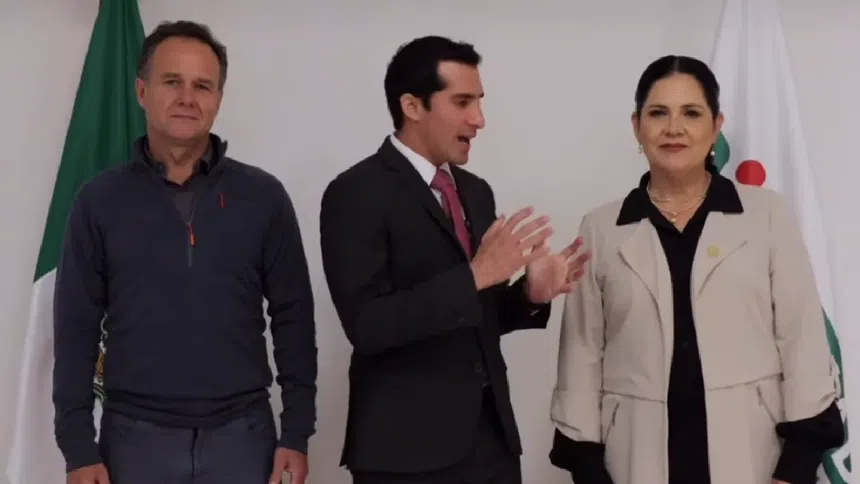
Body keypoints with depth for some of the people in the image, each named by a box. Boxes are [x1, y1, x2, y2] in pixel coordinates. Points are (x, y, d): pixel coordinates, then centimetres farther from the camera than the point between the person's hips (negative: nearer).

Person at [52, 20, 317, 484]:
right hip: (136, 436, 0)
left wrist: (296, 434, -2)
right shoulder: (100, 199, 0)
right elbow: (76, 328, 1)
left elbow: (293, 319, 1)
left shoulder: (263, 196, -1)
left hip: (242, 434, 0)